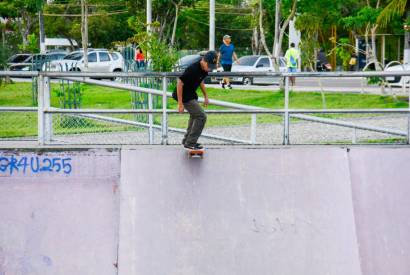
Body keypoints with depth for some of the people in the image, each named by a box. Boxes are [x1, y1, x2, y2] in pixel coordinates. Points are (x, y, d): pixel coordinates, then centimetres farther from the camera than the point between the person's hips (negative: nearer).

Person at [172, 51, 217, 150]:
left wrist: (206, 96, 16)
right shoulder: (193, 69, -31)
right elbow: (180, 83, -27)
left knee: (194, 116, 24)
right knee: (201, 116, -12)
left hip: (191, 94, 10)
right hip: (184, 96, -10)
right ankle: (190, 143, -5)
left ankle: (187, 140, 38)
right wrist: (180, 104, -24)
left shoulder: (204, 69, -4)